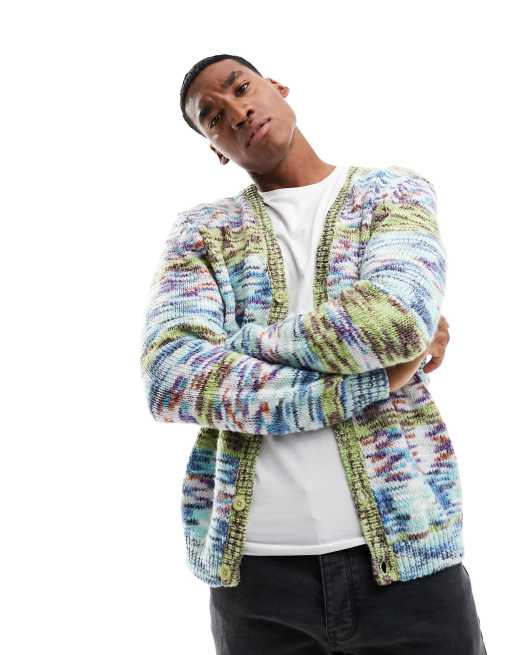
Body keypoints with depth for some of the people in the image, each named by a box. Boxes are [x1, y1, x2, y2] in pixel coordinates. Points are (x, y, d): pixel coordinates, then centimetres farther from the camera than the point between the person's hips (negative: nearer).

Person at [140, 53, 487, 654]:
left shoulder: (394, 191, 5)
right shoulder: (200, 231, 6)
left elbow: (397, 318, -16)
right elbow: (170, 380, -11)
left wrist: (245, 340, -6)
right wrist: (368, 384, -13)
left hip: (403, 544, -1)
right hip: (253, 559, 1)